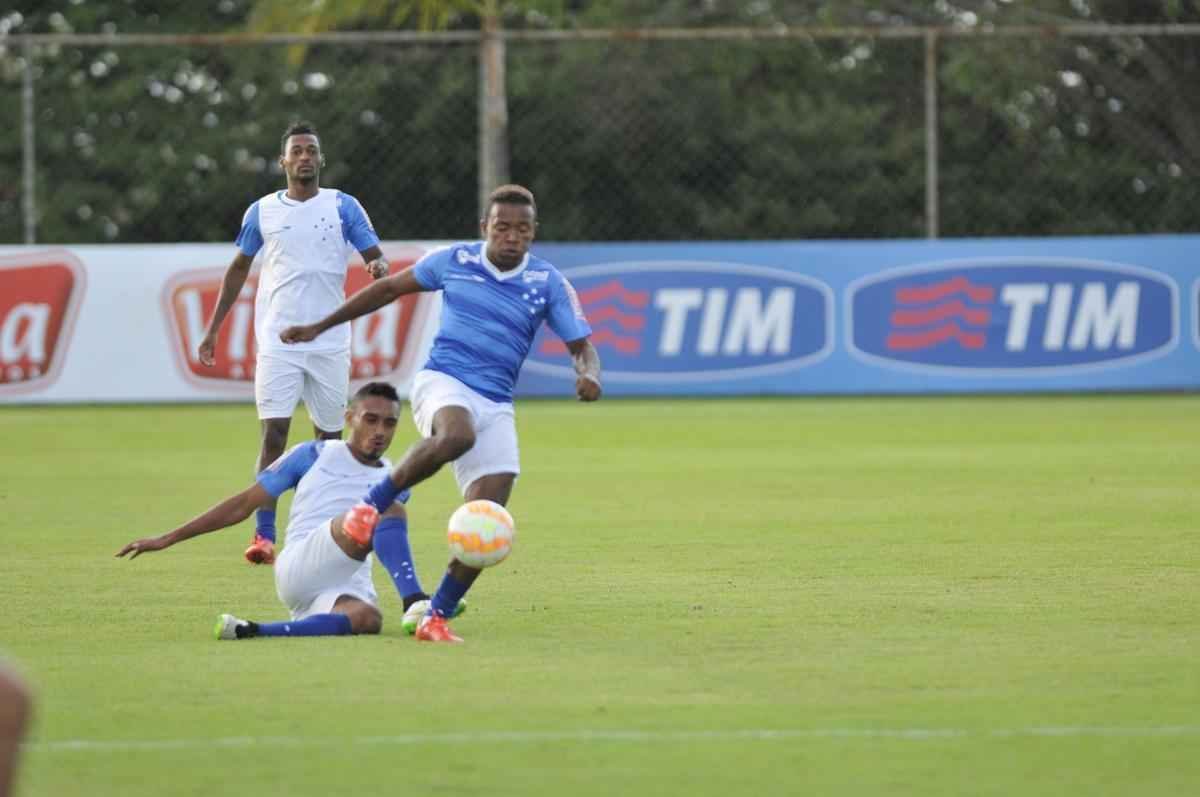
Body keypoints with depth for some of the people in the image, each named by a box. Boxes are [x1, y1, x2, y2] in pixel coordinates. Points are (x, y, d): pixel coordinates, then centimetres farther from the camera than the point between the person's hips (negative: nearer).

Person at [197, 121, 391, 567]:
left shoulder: (343, 207, 3)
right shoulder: (262, 212, 6)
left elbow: (375, 257, 0)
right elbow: (238, 270, 17)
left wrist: (378, 268, -25)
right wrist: (213, 330, 15)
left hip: (330, 343, 1)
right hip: (278, 343, -1)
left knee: (329, 438, 7)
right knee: (273, 434, -12)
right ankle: (264, 536, -14)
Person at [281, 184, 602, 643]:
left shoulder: (548, 283, 4)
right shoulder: (455, 261, 3)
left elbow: (581, 346, 5)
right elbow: (389, 288, 14)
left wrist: (588, 374, -21)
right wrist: (318, 328, 16)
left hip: (495, 406, 3)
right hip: (443, 381, -3)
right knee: (457, 436, -41)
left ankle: (436, 618, -1)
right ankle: (371, 505, -23)